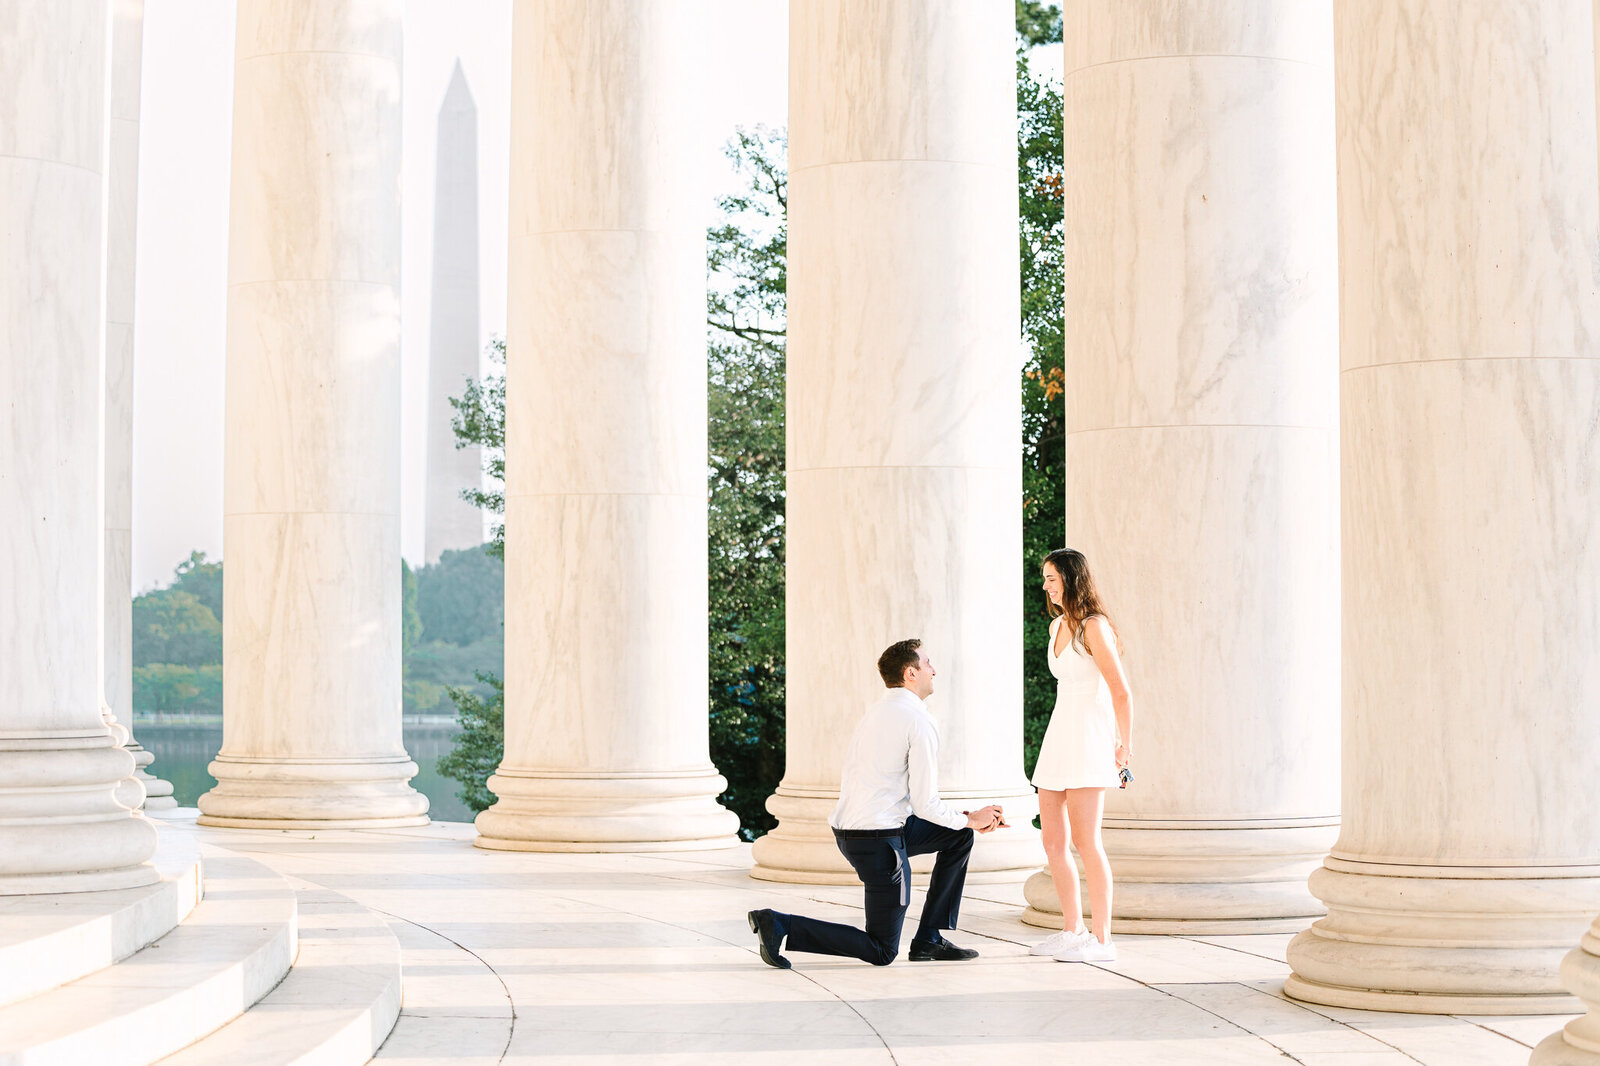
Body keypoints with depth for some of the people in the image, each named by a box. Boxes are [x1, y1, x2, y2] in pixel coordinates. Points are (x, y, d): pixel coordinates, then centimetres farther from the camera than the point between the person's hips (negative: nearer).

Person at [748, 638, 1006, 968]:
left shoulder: (873, 714, 15)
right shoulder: (919, 722, -13)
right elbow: (925, 804, -14)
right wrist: (971, 819, 4)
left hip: (846, 828, 9)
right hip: (879, 840, -9)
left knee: (958, 837, 20)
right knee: (881, 952, 1)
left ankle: (928, 940, 17)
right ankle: (779, 925, -9)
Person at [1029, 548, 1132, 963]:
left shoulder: (1094, 627, -12)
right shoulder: (1058, 626, 15)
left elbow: (1120, 691, -13)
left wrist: (1125, 747, -11)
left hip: (1089, 738, -9)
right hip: (1059, 737, 9)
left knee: (1085, 840, -11)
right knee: (1052, 840, 8)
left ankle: (1102, 940, -7)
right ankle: (1073, 931, 18)